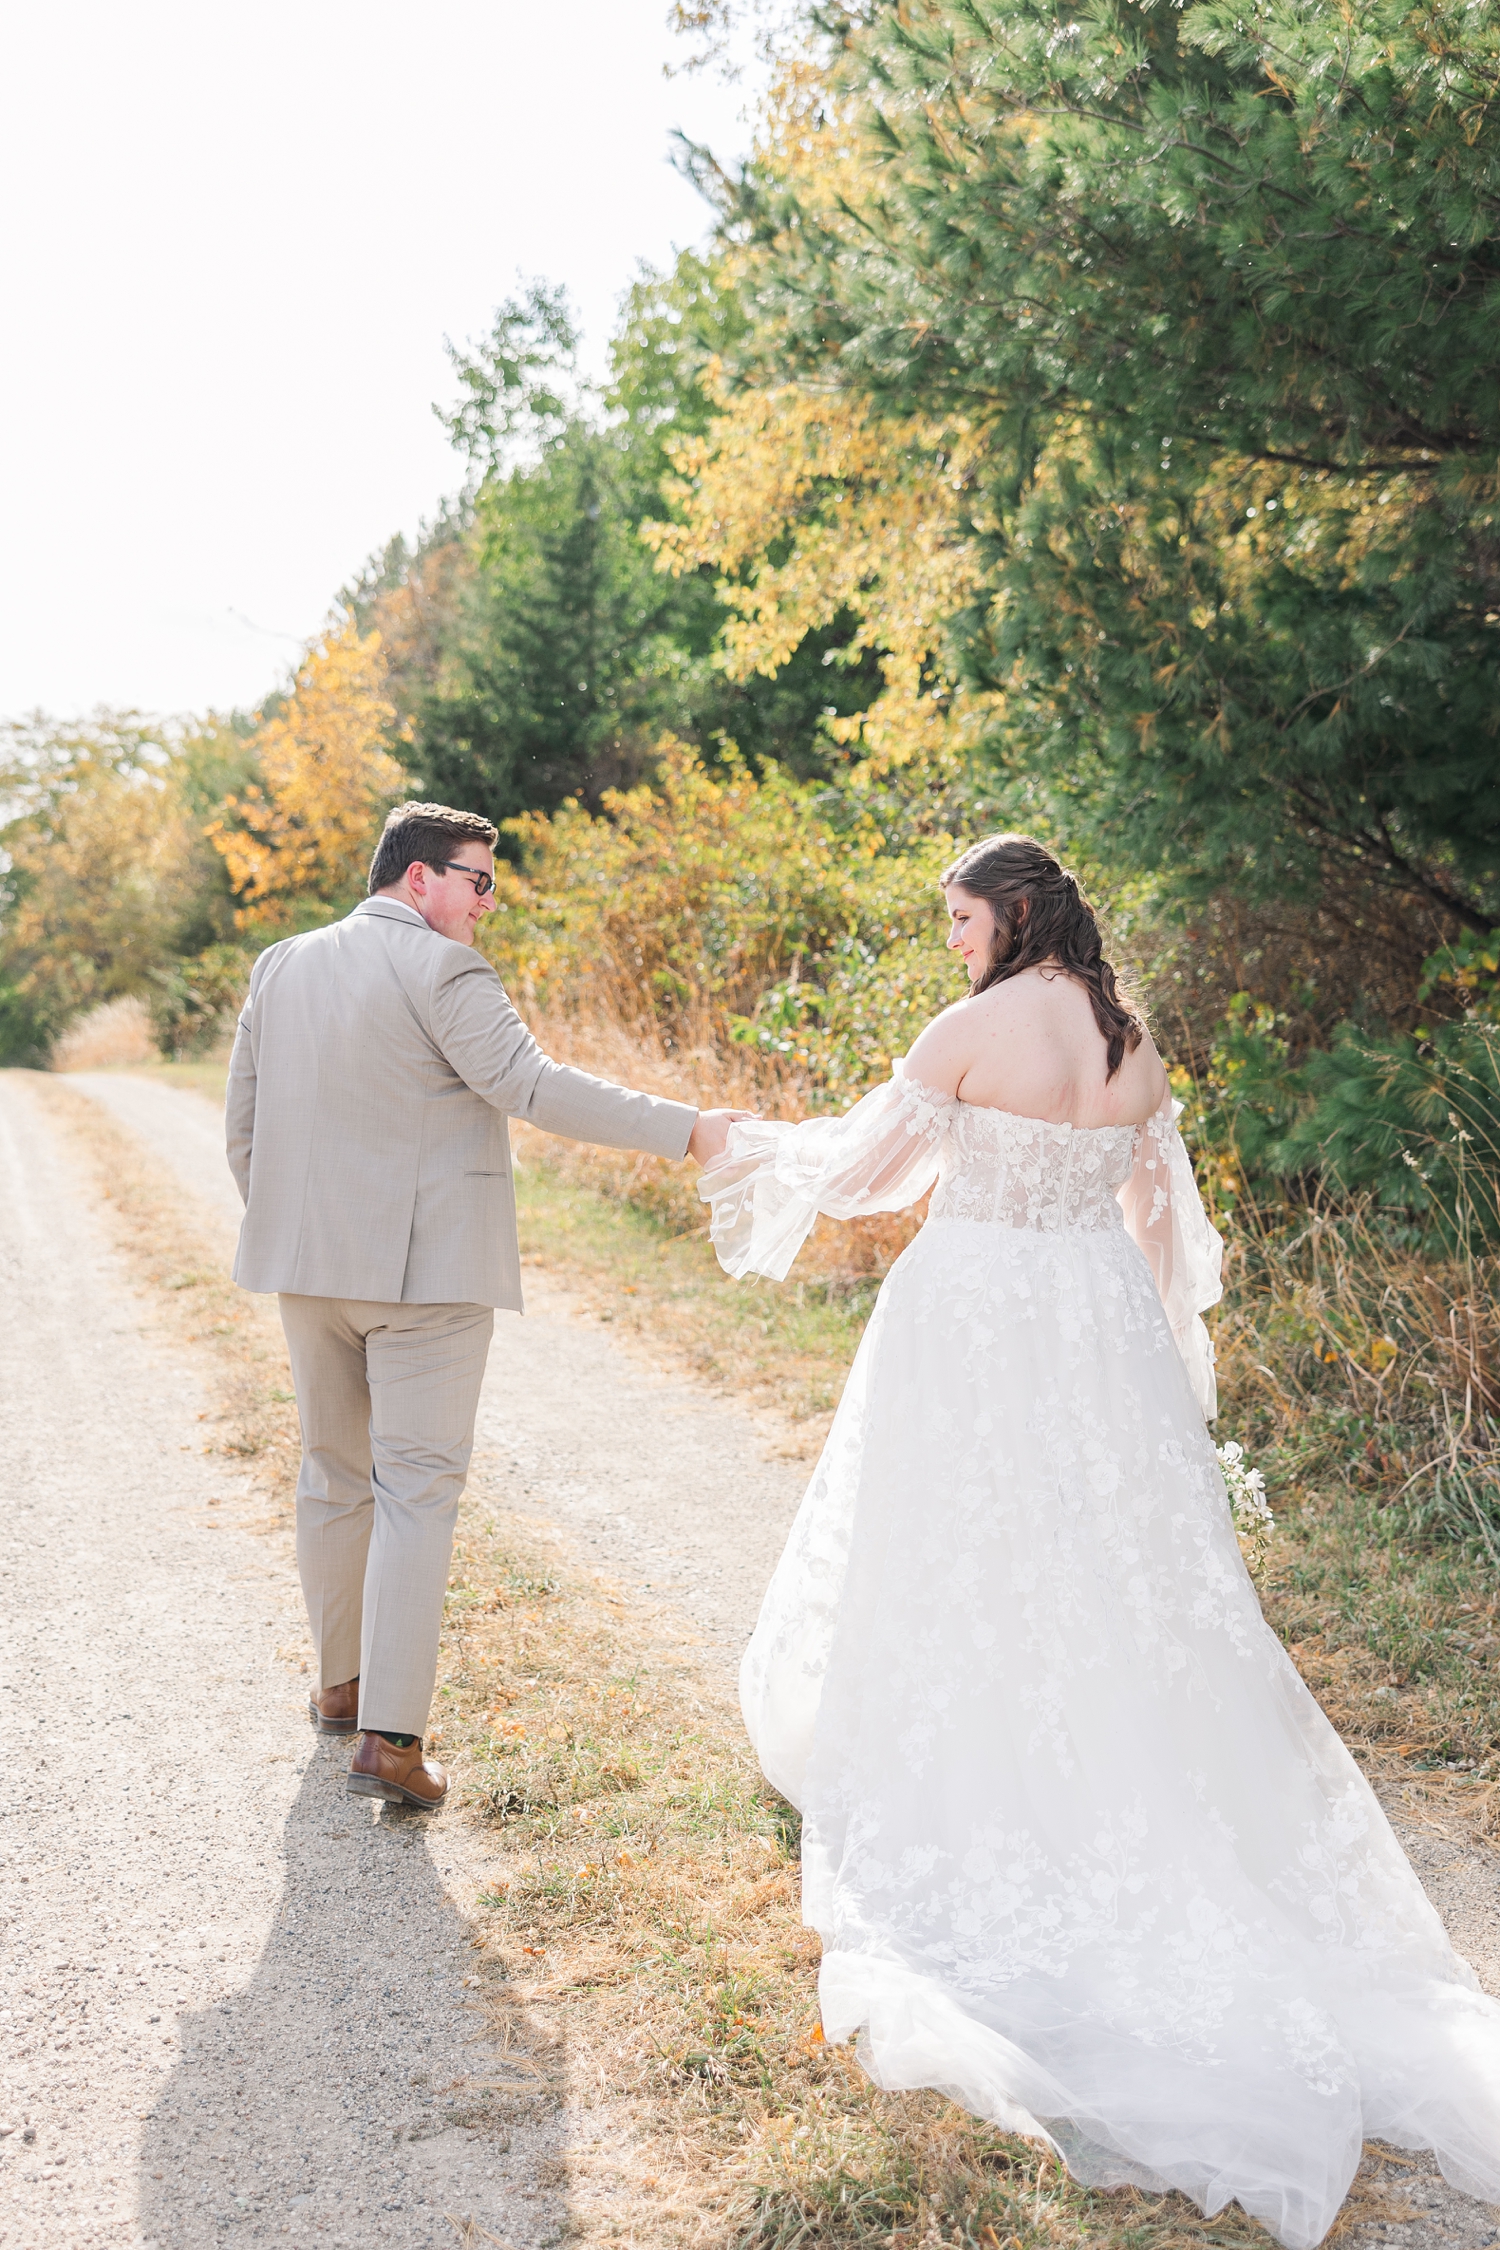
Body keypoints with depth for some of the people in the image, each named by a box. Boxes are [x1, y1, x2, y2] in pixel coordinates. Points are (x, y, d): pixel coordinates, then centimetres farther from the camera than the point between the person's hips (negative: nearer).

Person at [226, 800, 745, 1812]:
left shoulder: (281, 967, 10)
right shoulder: (444, 970, -11)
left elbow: (244, 1126, 13)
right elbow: (529, 1084, -22)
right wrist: (689, 1129, -22)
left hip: (310, 1263, 7)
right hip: (425, 1266, -7)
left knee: (335, 1475, 19)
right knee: (417, 1490, -3)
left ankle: (341, 1682, 33)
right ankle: (391, 1736, -6)